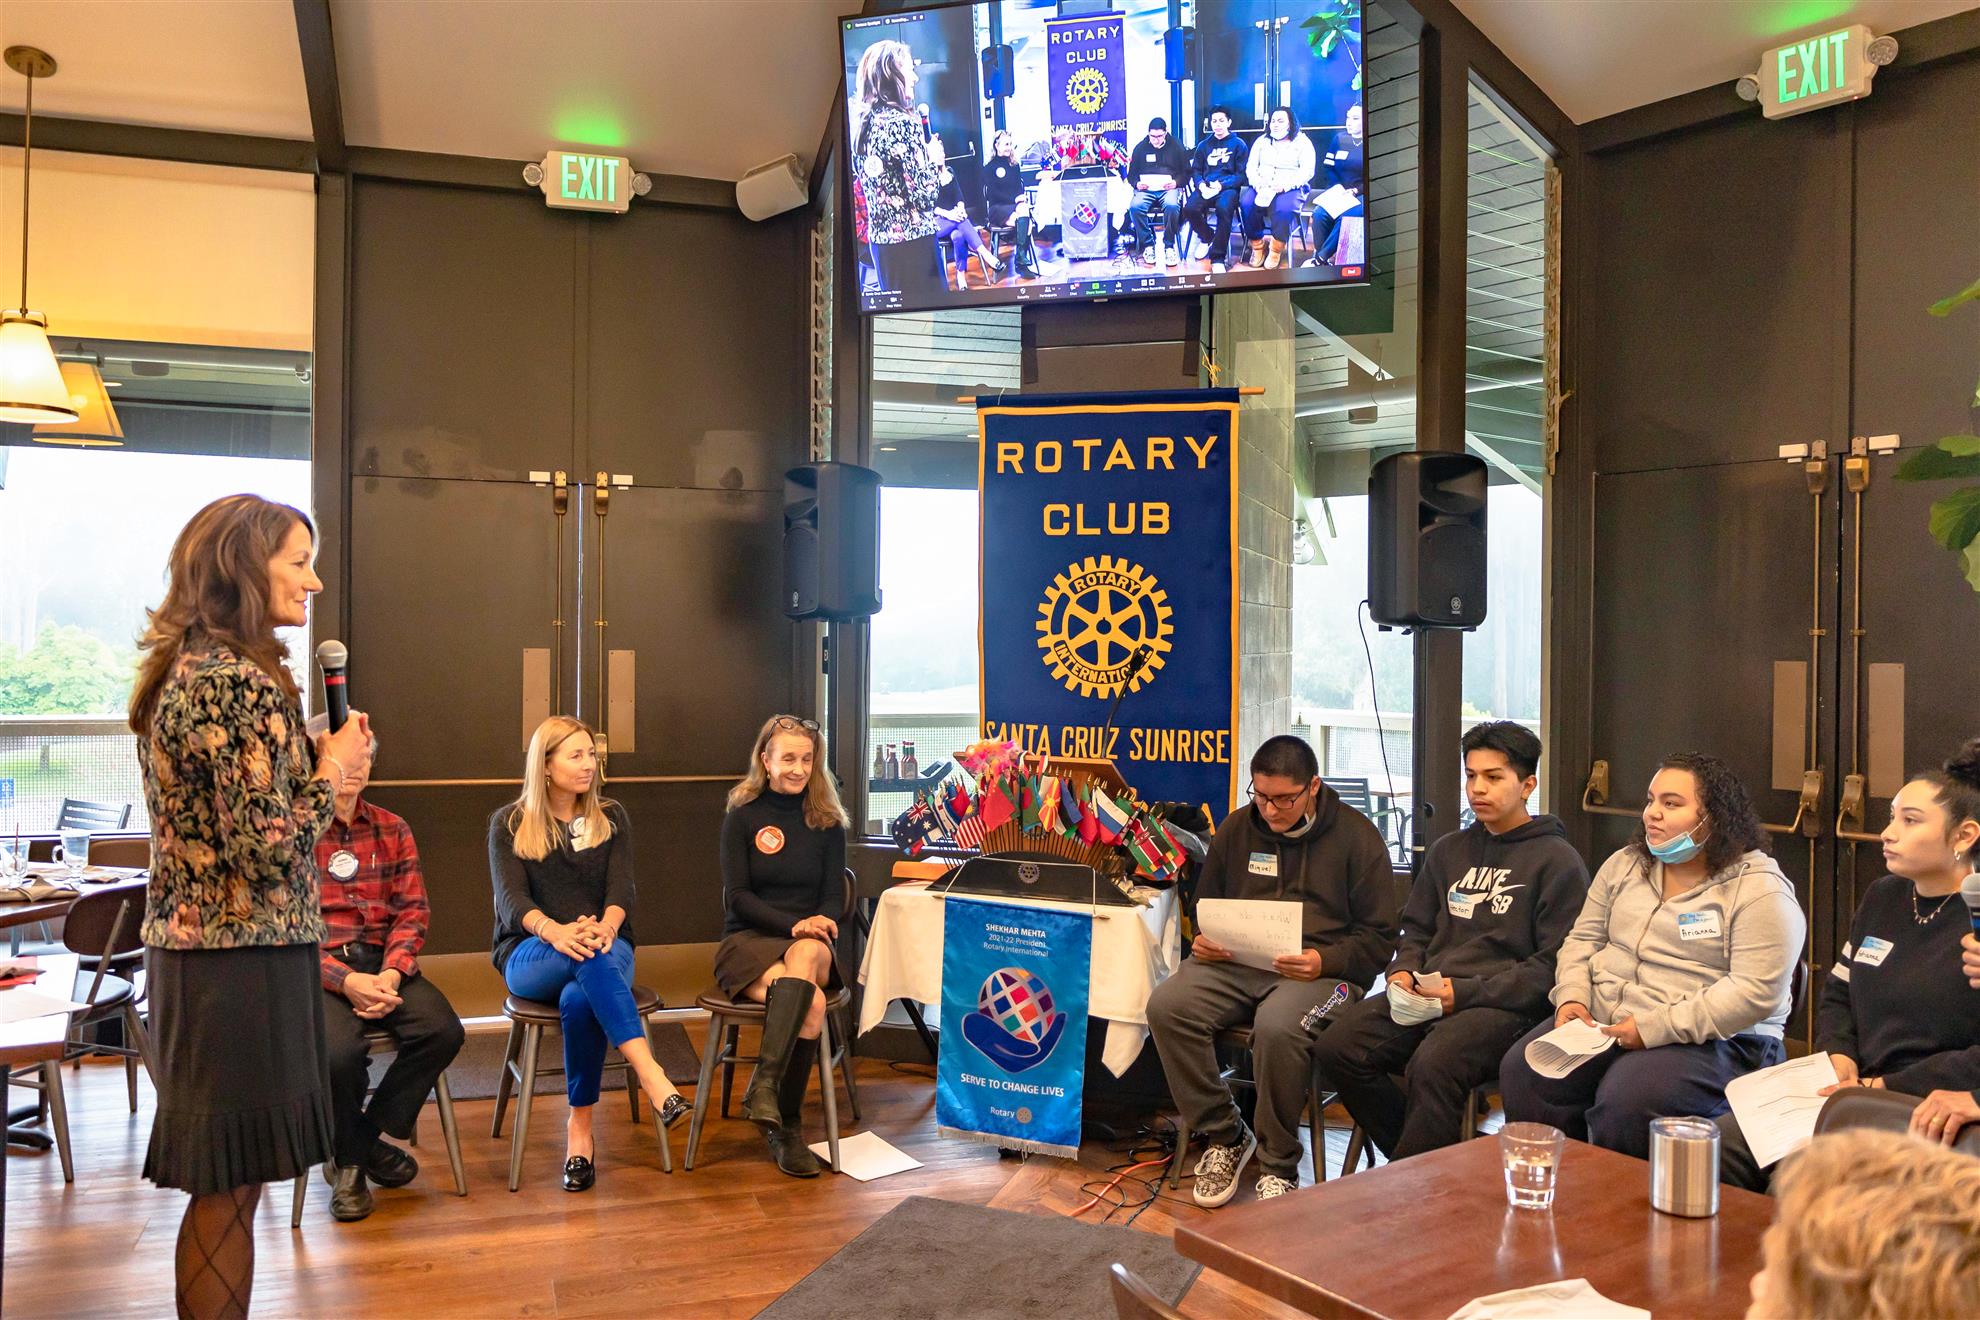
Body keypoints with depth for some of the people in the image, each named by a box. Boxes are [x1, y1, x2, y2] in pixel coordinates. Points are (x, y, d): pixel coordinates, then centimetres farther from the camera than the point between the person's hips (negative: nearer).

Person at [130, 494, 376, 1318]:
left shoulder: (179, 671, 11)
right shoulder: (239, 683, -19)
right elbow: (265, 846, -24)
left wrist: (318, 761, 9)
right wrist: (332, 771, -9)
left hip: (190, 944, 10)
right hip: (242, 961, -10)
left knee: (223, 1181, 19)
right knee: (229, 1186, 3)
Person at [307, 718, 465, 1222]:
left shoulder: (392, 830, 12)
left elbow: (412, 911, 7)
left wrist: (391, 974, -12)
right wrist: (345, 981, -19)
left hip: (382, 962, 4)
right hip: (315, 967, -4)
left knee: (443, 1031, -21)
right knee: (339, 1050, -31)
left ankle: (368, 1136, 5)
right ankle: (347, 1159, 2)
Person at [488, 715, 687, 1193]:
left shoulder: (611, 818, 13)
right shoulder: (509, 823, 7)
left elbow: (621, 889, -1)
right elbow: (510, 897, -9)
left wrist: (606, 925, -26)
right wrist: (554, 930, -31)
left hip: (605, 945, 1)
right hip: (531, 956, -1)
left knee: (580, 1000, -36)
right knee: (585, 956, -38)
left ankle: (580, 1126, -24)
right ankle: (650, 1075, -47)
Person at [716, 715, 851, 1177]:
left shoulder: (827, 822, 10)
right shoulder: (742, 818, 3)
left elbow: (835, 897, 7)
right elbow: (736, 896, -4)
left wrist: (819, 924, -17)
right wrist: (792, 924, -20)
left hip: (809, 942, 2)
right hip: (749, 940, -1)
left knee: (806, 955, -39)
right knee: (812, 1002, -34)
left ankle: (764, 1084, -43)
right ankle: (786, 1126, -30)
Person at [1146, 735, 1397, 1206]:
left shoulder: (1357, 835, 4)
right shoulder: (1237, 827, 16)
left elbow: (1379, 937, 3)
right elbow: (1205, 905, 27)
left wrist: (1324, 961, -15)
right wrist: (1204, 941, 4)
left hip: (1320, 968, -4)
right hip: (1237, 962, 4)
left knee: (1277, 1027, -38)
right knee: (1167, 1006, -25)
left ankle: (1279, 1166, -12)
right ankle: (1224, 1136, -5)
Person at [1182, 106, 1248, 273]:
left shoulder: (1238, 144, 8)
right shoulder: (1204, 145, 19)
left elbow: (1242, 174, 1)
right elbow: (1195, 170, 15)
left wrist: (1221, 185, -14)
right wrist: (1201, 184, -8)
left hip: (1228, 188, -3)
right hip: (1206, 188, 4)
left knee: (1224, 208, -38)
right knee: (1189, 208, -28)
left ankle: (1218, 258, -30)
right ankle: (1207, 237, 4)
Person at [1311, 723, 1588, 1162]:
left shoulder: (1558, 860, 2)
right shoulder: (1448, 851, 22)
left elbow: (1555, 965, -6)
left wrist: (1466, 992, -13)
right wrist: (1403, 971, 5)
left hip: (1506, 1005, -6)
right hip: (1427, 994, 6)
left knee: (1432, 1064, -35)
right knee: (1336, 1046, -18)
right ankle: (1424, 1160, -2)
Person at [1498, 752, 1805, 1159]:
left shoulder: (1760, 890, -7)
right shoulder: (1625, 866, 14)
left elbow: (1756, 991, -17)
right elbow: (1583, 940, 18)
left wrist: (1654, 1027, -20)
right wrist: (1571, 998, -2)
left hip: (1709, 1040, -6)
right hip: (1601, 1024, 6)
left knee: (1623, 1103, -33)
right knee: (1521, 1072, -18)